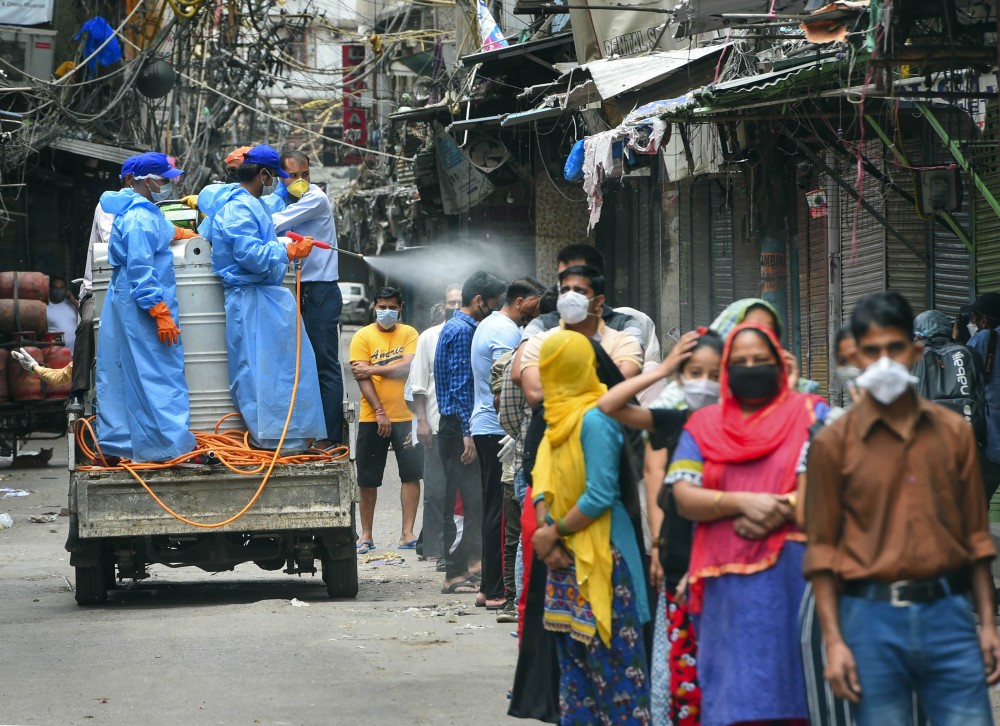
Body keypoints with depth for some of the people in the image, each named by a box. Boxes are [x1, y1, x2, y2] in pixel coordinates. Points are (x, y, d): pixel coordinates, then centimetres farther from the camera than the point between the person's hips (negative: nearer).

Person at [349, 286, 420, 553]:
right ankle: (366, 535, 13)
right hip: (372, 418, -1)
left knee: (411, 475, -2)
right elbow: (362, 379, -6)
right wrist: (380, 412, -13)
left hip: (406, 416, 1)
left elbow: (408, 367, -10)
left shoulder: (409, 334, 5)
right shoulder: (363, 336, 1)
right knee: (367, 480, 3)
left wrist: (372, 369, -13)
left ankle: (407, 532, 3)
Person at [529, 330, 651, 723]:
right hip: (566, 557, 9)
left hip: (601, 556, -9)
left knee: (612, 658, -5)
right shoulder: (559, 417, 9)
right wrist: (546, 531, -7)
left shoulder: (594, 420, -18)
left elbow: (600, 496, -22)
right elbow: (543, 482, 8)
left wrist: (554, 533, -12)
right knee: (573, 657, 13)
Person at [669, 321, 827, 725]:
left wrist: (779, 512, -17)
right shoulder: (703, 426, 14)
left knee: (793, 684, -4)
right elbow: (684, 497, 3)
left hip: (793, 576, -2)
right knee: (736, 690, -1)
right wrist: (742, 502, -12)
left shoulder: (809, 414, 7)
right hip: (729, 584, 2)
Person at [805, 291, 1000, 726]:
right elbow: (822, 548, 1)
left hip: (947, 611, 2)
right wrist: (833, 641, -6)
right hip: (873, 617, -2)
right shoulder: (834, 443, 1)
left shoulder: (953, 432, 9)